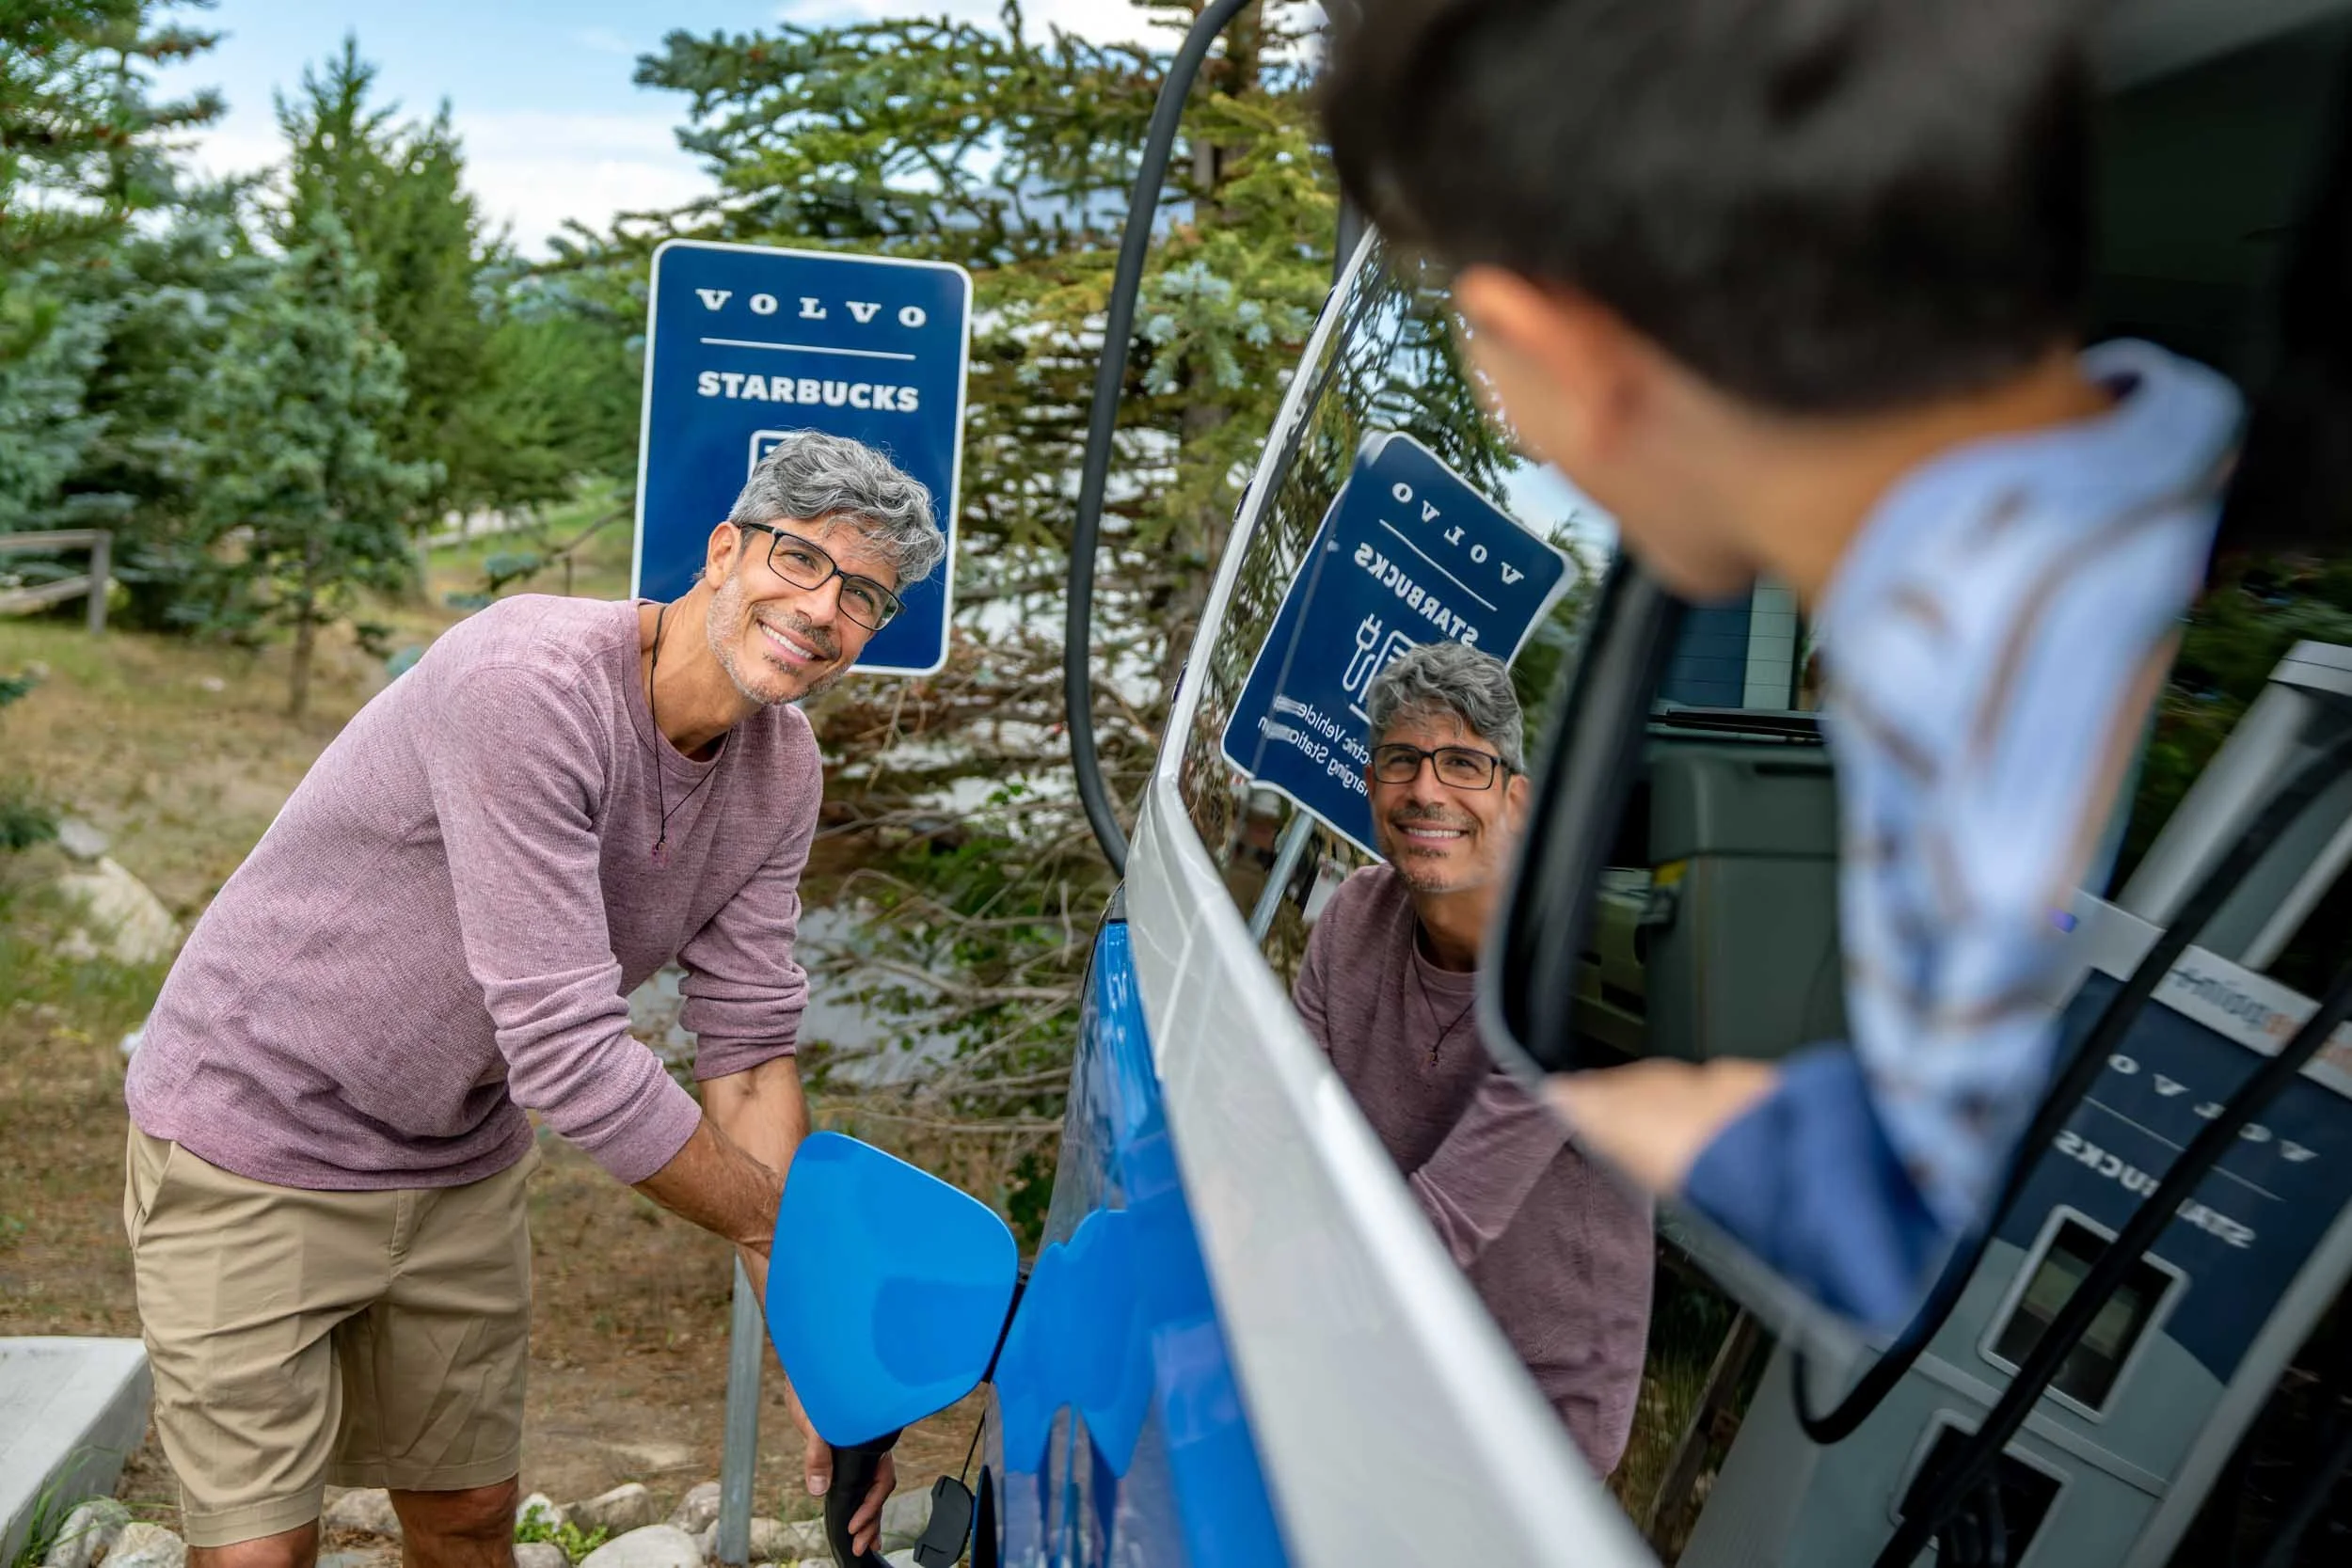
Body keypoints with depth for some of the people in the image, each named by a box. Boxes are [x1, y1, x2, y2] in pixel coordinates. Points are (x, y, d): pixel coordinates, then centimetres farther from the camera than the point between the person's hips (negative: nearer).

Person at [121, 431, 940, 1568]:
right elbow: (568, 1051, -34)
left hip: (463, 1164, 7)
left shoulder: (780, 771, -7)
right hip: (257, 1146, -6)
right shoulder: (531, 685, -32)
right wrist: (787, 1225, -21)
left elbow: (749, 1053, -7)